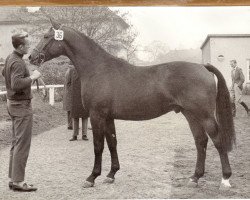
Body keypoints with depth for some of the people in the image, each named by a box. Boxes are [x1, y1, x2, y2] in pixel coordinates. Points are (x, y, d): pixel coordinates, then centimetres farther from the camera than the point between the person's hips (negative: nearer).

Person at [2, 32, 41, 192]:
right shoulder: (18, 63, -21)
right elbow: (16, 84, -34)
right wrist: (32, 77, -22)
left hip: (13, 103, 10)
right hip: (22, 106, -10)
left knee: (16, 143, 14)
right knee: (23, 144, -6)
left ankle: (13, 178, 19)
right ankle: (18, 181, -3)